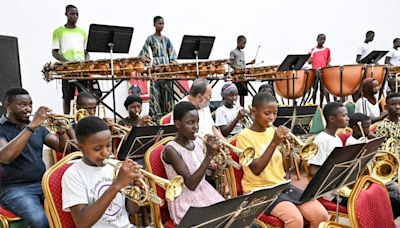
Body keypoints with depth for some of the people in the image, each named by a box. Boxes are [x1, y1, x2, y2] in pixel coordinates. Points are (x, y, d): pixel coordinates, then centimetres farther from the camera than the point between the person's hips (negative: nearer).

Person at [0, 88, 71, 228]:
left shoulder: (38, 127, 14)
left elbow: (63, 148, 7)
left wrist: (61, 130, -14)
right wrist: (31, 126, -25)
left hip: (43, 183, 5)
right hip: (15, 188, -4)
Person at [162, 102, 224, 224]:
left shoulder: (198, 142, 0)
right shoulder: (171, 149, -19)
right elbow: (191, 184, -25)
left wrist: (217, 155, -11)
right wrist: (209, 155, -30)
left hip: (206, 194, 6)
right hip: (185, 203, -6)